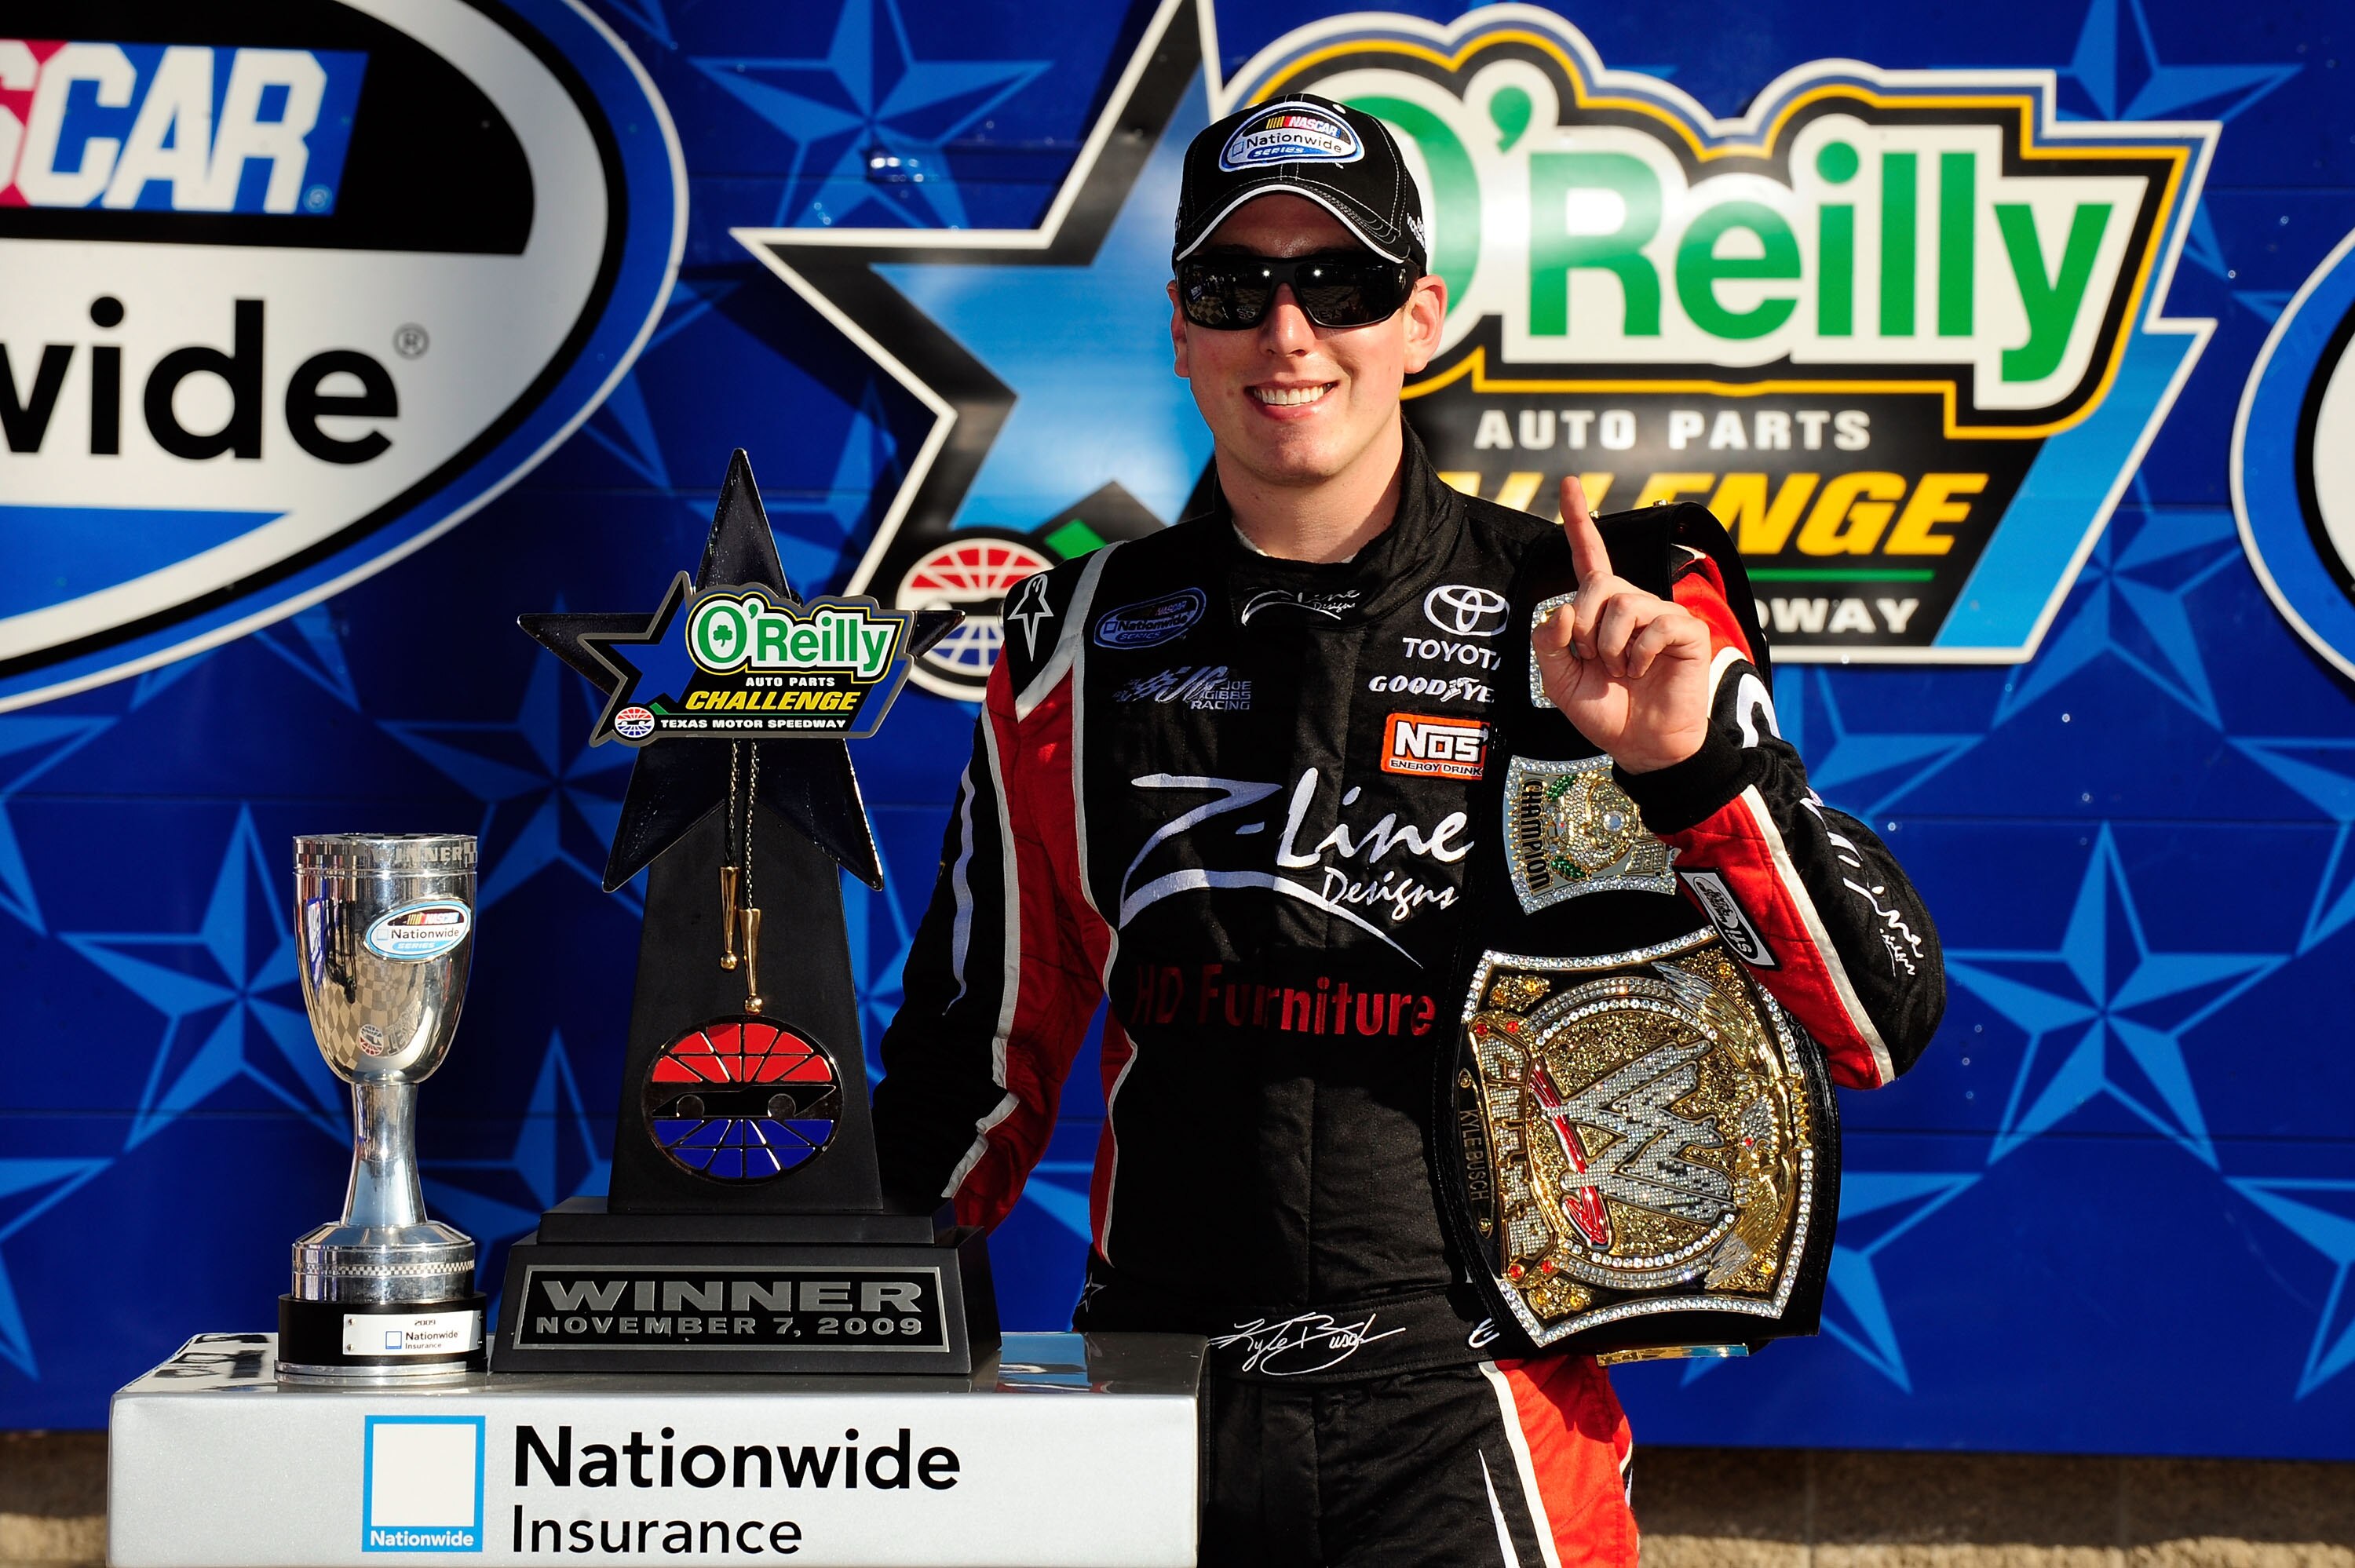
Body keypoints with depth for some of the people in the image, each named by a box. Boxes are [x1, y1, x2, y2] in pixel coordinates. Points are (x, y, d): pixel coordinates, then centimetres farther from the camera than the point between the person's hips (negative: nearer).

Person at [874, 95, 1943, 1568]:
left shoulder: (1598, 634, -4)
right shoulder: (1082, 646, 4)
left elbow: (1882, 1018, -9)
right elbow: (986, 1053, 14)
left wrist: (1694, 762, -23)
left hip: (1470, 1435, -2)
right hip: (1158, 1416, 3)